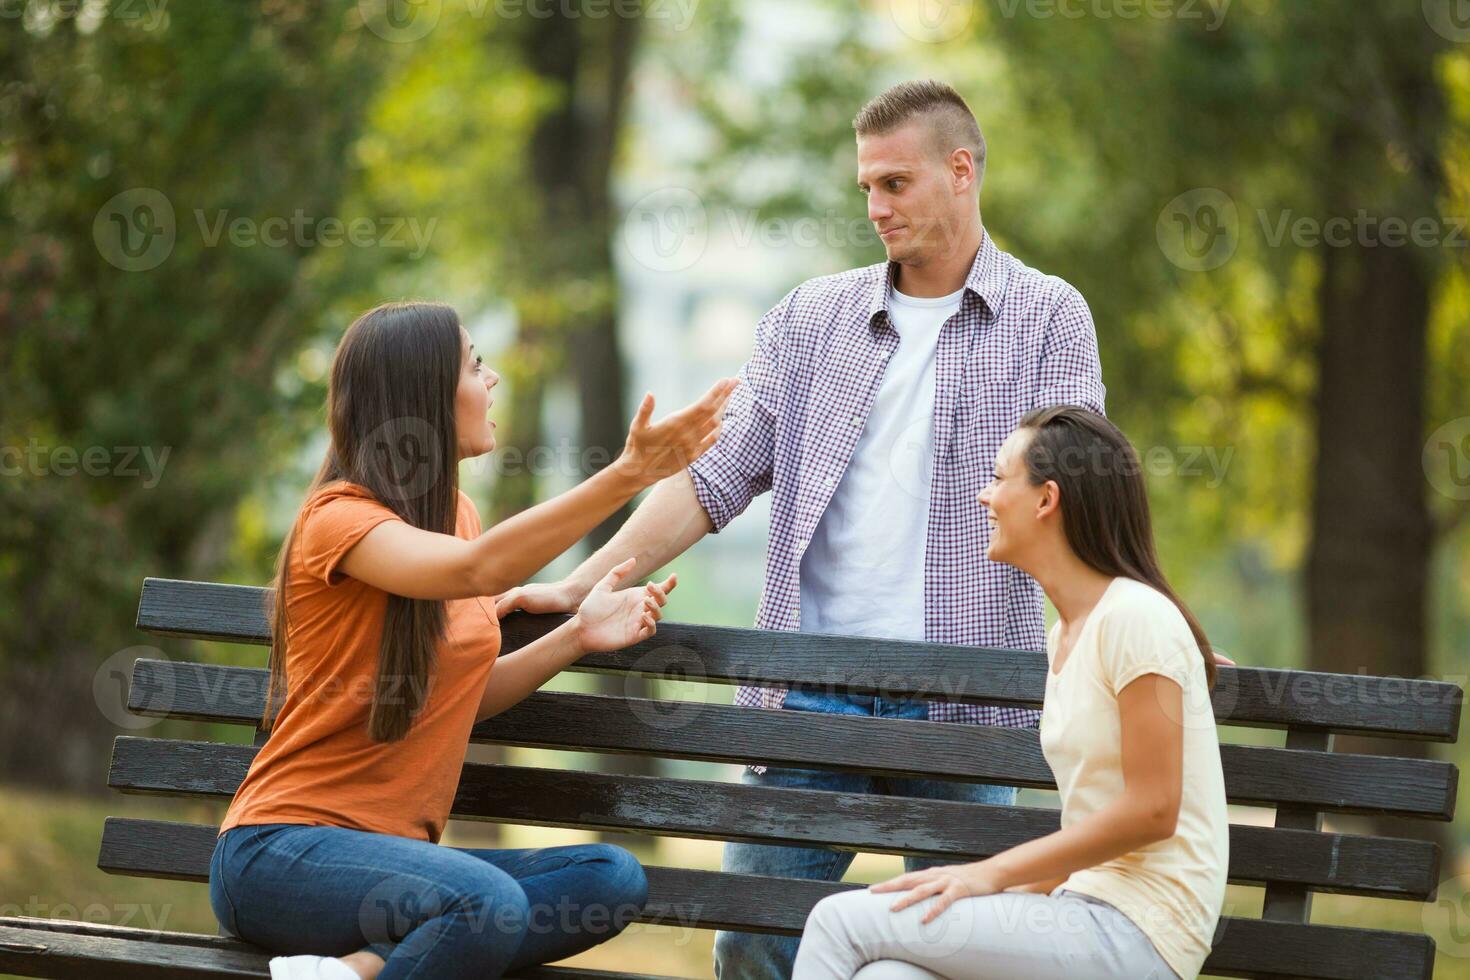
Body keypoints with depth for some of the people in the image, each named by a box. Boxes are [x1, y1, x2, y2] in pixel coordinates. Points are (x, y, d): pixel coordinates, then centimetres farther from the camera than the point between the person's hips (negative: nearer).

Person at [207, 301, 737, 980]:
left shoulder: (451, 511, 16)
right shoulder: (340, 517, -10)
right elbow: (478, 570, -30)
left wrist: (576, 637, 3)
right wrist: (627, 476, -37)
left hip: (396, 848, 9)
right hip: (284, 847, -9)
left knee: (614, 877, -17)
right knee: (490, 901, -38)